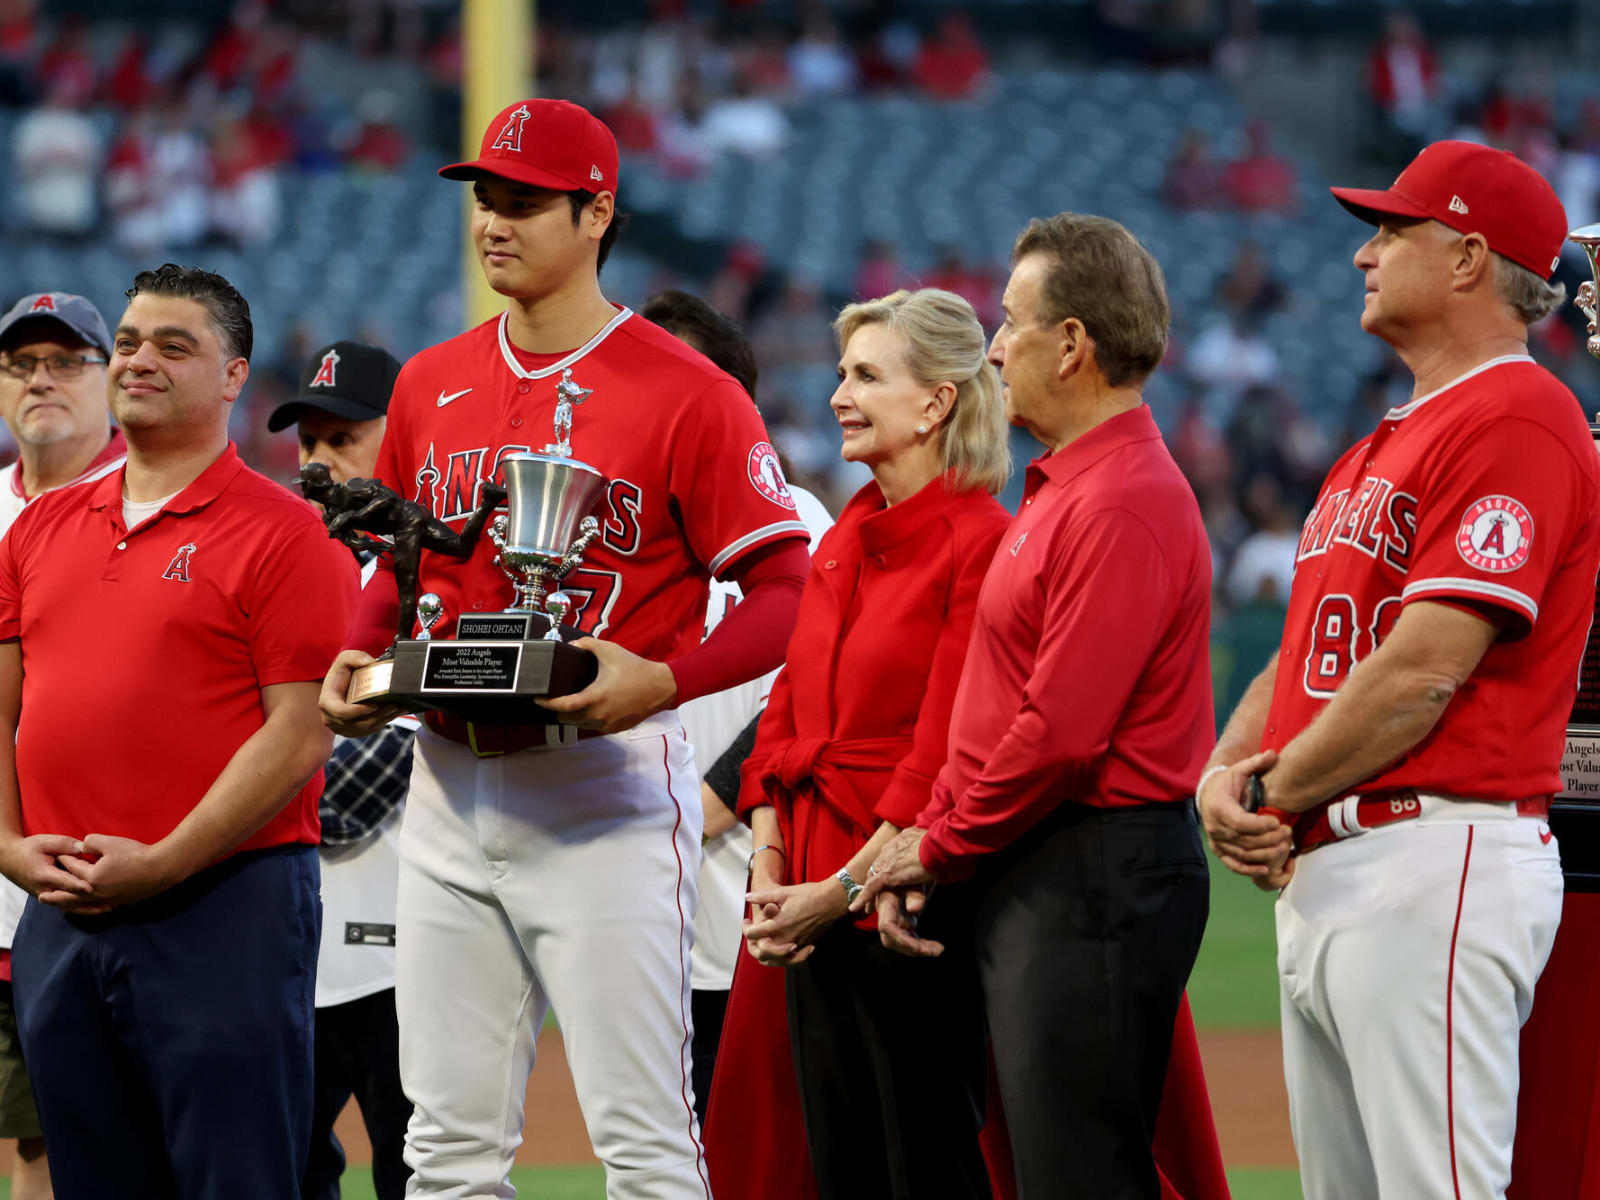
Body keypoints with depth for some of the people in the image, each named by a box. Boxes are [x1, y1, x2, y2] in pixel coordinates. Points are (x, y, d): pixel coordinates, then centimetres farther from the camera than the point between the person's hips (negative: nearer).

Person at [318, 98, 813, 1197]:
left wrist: (665, 680, -24)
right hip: (449, 786, 6)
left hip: (607, 784, -6)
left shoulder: (685, 394, -6)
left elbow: (786, 591, -8)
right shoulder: (430, 386, 13)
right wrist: (357, 666, 5)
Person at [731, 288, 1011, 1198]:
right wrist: (771, 870, 3)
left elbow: (946, 752, -15)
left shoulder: (980, 542, -10)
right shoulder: (843, 542, 15)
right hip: (813, 905, 8)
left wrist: (847, 888, -15)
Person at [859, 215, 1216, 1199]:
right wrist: (929, 839, 12)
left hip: (1096, 884, -11)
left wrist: (945, 848, -10)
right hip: (1026, 877, 11)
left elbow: (1061, 732, -21)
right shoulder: (1061, 488, 19)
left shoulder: (1123, 504, -16)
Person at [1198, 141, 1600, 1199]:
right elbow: (1304, 653, 23)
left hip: (1436, 863, -11)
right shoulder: (1381, 446, 22)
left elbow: (1427, 667, -18)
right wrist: (1226, 773, 2)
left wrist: (1276, 792, -9)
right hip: (1320, 871, 11)